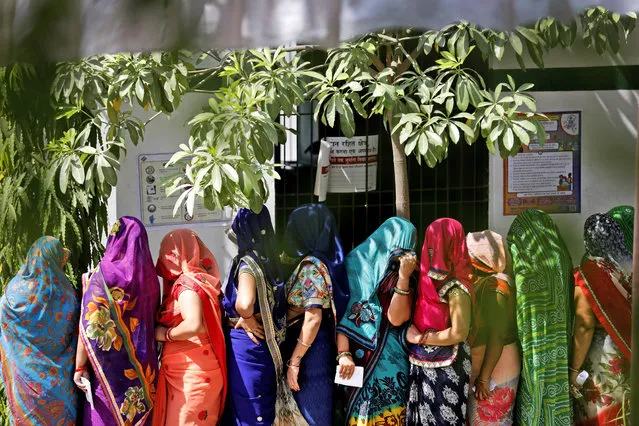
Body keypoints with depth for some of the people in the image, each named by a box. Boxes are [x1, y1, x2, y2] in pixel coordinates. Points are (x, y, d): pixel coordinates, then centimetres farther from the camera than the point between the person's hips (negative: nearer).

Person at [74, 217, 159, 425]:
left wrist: (80, 366, -6)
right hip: (143, 367, 4)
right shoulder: (149, 277, 1)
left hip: (109, 366, -4)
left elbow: (89, 327, -12)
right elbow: (151, 321, 7)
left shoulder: (101, 276, -11)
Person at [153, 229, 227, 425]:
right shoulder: (201, 279, 12)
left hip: (191, 373, -8)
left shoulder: (187, 283, -14)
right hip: (193, 371, 8)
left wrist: (164, 334, -13)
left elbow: (193, 325, -29)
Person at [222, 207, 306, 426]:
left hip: (246, 346, -8)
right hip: (262, 344, 8)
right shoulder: (267, 259, 4)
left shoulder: (248, 263, -20)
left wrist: (248, 319, -18)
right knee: (261, 408, 18)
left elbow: (243, 303, -38)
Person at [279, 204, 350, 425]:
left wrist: (294, 361, -20)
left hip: (310, 351, -9)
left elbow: (313, 318, -22)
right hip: (311, 347, 9)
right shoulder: (308, 263, 11)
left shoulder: (311, 266, -17)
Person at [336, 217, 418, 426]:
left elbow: (396, 318, -9)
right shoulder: (356, 265, -1)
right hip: (359, 361, -2)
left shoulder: (404, 278, 5)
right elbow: (341, 314, -5)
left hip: (391, 363, 2)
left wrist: (404, 277, -14)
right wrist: (344, 354, -14)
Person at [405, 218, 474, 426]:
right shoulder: (434, 278, 5)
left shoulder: (456, 287, -19)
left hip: (446, 369, -8)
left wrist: (421, 338, -14)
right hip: (425, 365, 8)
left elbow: (459, 333, -21)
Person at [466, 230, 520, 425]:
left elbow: (497, 337, -21)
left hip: (494, 369, -9)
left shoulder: (494, 286, -18)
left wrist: (484, 377, -21)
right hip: (478, 366, 9)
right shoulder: (482, 283, 8)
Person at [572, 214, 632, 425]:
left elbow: (585, 326, -18)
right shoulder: (631, 266, -3)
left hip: (602, 357, -5)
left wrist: (575, 369, -12)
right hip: (630, 357, 5)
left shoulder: (588, 274, -17)